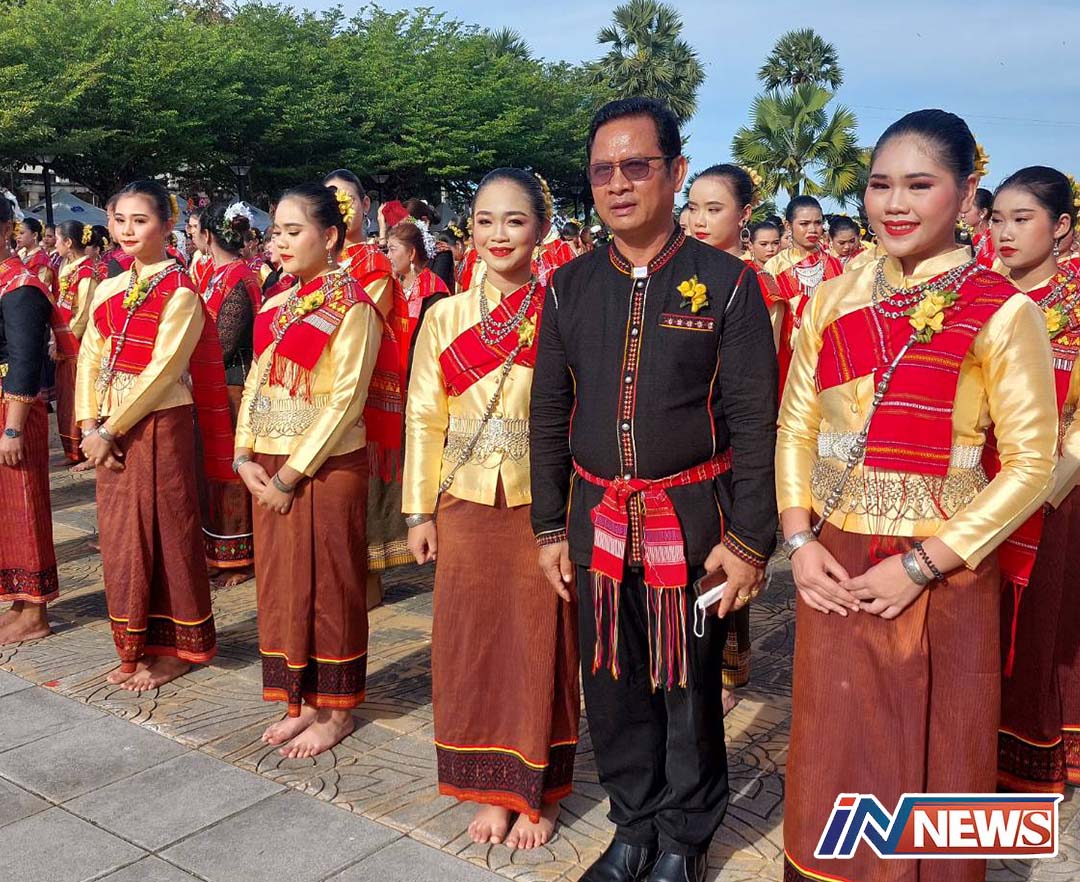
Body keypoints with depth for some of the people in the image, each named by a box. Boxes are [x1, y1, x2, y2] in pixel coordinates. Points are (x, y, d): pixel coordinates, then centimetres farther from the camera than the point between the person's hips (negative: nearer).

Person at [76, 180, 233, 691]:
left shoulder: (180, 293, -10)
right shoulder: (109, 290, 11)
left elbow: (162, 370, -17)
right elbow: (90, 359, 8)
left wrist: (109, 429, -16)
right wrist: (90, 426, -3)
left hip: (159, 424, -7)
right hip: (110, 431, 7)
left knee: (163, 532, 1)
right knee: (120, 536, 11)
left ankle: (175, 649, 15)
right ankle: (134, 648, 24)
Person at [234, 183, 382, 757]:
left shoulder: (352, 307, -11)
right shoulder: (277, 306, 11)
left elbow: (344, 401, -16)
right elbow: (256, 381, 11)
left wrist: (292, 474, -16)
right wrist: (245, 457, -2)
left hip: (326, 466, -7)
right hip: (269, 468, 7)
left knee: (328, 584, 3)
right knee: (280, 582, 12)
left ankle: (335, 711, 19)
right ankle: (301, 702, 27)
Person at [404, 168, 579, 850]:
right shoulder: (445, 316, 5)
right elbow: (425, 418, 6)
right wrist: (419, 511, 3)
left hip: (543, 504, -2)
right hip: (466, 505, 3)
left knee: (540, 645, 7)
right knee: (472, 643, 10)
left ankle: (538, 794, 25)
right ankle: (490, 789, 28)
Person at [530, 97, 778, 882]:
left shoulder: (728, 284, -6)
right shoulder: (569, 287, 4)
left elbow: (755, 423, -7)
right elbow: (549, 416, 7)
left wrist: (750, 539, -9)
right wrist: (551, 527, 5)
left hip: (693, 520, -3)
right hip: (597, 518, 3)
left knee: (688, 685, 11)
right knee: (612, 682, 14)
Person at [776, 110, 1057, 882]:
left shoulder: (1004, 313, -10)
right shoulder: (835, 299, 3)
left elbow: (1030, 465, -9)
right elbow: (796, 426, 7)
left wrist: (921, 565, -14)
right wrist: (799, 538, -5)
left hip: (940, 576, -3)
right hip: (834, 567, 4)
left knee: (929, 759, 13)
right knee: (835, 752, 16)